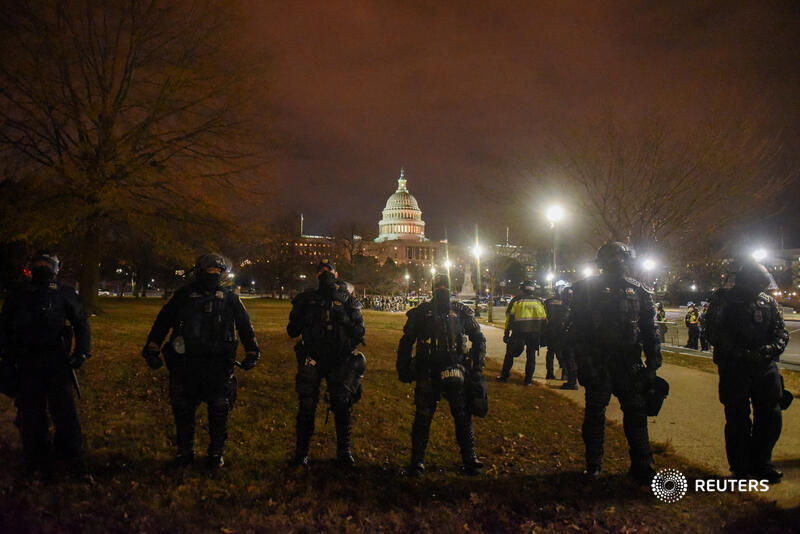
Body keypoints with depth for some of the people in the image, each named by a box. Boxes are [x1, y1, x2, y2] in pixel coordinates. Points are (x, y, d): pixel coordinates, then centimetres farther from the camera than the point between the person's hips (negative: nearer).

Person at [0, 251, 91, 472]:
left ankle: (71, 454, 8)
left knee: (64, 408, -2)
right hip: (26, 362, 2)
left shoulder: (64, 293, 5)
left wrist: (81, 352, 0)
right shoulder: (19, 294, 10)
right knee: (32, 412, 7)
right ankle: (38, 455, 19)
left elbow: (81, 323, 9)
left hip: (56, 361, -2)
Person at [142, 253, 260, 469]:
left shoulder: (229, 297, 7)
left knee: (219, 411, 5)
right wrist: (151, 349, 4)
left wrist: (252, 352, 6)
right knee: (183, 410, 9)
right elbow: (162, 321, 10)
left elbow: (245, 325, 12)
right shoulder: (184, 295, 7)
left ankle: (216, 453, 22)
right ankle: (184, 452, 26)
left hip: (218, 365, 0)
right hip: (185, 364, 1)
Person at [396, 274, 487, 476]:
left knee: (463, 417, 7)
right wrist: (403, 368, 6)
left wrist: (477, 367, 5)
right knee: (423, 417, 5)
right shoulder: (421, 313, 5)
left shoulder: (461, 312, 6)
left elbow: (479, 339, 13)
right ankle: (417, 461, 18)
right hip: (427, 373, 0)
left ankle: (469, 459, 21)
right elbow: (406, 342, 12)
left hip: (456, 373, 1)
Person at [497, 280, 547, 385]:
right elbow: (544, 319, 10)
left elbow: (509, 317, -3)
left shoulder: (516, 300, 1)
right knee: (531, 356, 11)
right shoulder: (539, 301, 9)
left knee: (510, 354, 11)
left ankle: (504, 376, 13)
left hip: (519, 332, -2)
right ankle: (528, 379, 11)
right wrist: (541, 335, 15)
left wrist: (506, 333, 1)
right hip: (535, 333, 2)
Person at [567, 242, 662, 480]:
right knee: (594, 414, 6)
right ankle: (593, 465, 20)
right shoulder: (587, 288, 0)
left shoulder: (639, 291, 9)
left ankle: (642, 465, 19)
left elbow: (649, 331, 11)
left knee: (636, 414, 7)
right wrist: (584, 362, -11)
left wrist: (653, 365, 5)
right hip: (597, 364, -2)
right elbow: (576, 329, -4)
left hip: (630, 365, 2)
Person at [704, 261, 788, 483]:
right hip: (733, 369, -4)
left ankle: (761, 463, 25)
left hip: (764, 367, 4)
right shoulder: (722, 301, -4)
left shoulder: (769, 302, 9)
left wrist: (771, 349, -12)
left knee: (770, 417, 8)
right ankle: (741, 467, 17)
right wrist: (743, 355, -19)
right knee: (737, 419, 3)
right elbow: (715, 336, -10)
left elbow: (781, 332, 9)